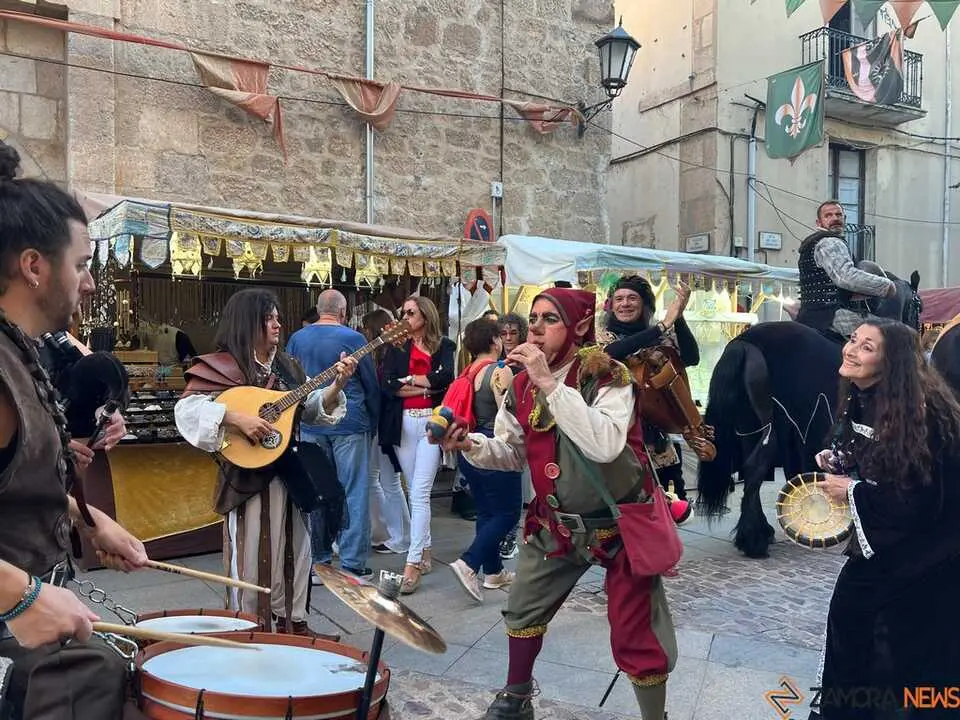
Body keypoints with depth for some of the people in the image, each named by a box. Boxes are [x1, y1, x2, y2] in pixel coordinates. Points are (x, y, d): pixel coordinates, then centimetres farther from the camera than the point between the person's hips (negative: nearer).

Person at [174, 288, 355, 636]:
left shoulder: (288, 366, 11)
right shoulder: (222, 366, -10)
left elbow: (312, 410, 12)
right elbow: (187, 409, -21)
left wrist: (336, 385, -4)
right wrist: (238, 418, -30)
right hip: (249, 475, -7)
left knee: (295, 551, 15)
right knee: (253, 558, 2)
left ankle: (293, 623, 31)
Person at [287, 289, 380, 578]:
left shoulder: (297, 339, 6)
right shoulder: (353, 338, -7)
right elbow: (372, 385, -1)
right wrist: (374, 422, 12)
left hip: (310, 426, 4)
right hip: (349, 424, -4)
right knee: (354, 493, 2)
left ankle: (318, 560, 18)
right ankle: (352, 563, 4)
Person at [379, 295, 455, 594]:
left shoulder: (444, 345, 5)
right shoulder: (397, 347, 9)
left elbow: (445, 376, -14)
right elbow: (387, 384, -4)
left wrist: (409, 380, -5)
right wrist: (427, 387, -10)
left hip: (431, 422, -3)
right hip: (403, 423, 3)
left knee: (420, 492, -9)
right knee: (415, 491, 11)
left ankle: (413, 563, -9)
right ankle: (425, 552, 24)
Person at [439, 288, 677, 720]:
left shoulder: (607, 376, -22)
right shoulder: (522, 385, -2)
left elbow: (605, 445, -39)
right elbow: (512, 453, 7)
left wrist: (550, 383, -37)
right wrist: (469, 444, -13)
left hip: (620, 521, -6)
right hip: (556, 522, 6)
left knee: (635, 638, 0)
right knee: (522, 611, 18)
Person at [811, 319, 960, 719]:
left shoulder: (918, 411, -26)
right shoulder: (857, 400, 0)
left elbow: (921, 499, -27)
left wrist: (852, 492, -20)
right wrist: (836, 462, -3)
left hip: (922, 553, -8)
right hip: (875, 541, 9)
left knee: (917, 656, 6)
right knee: (846, 623, 17)